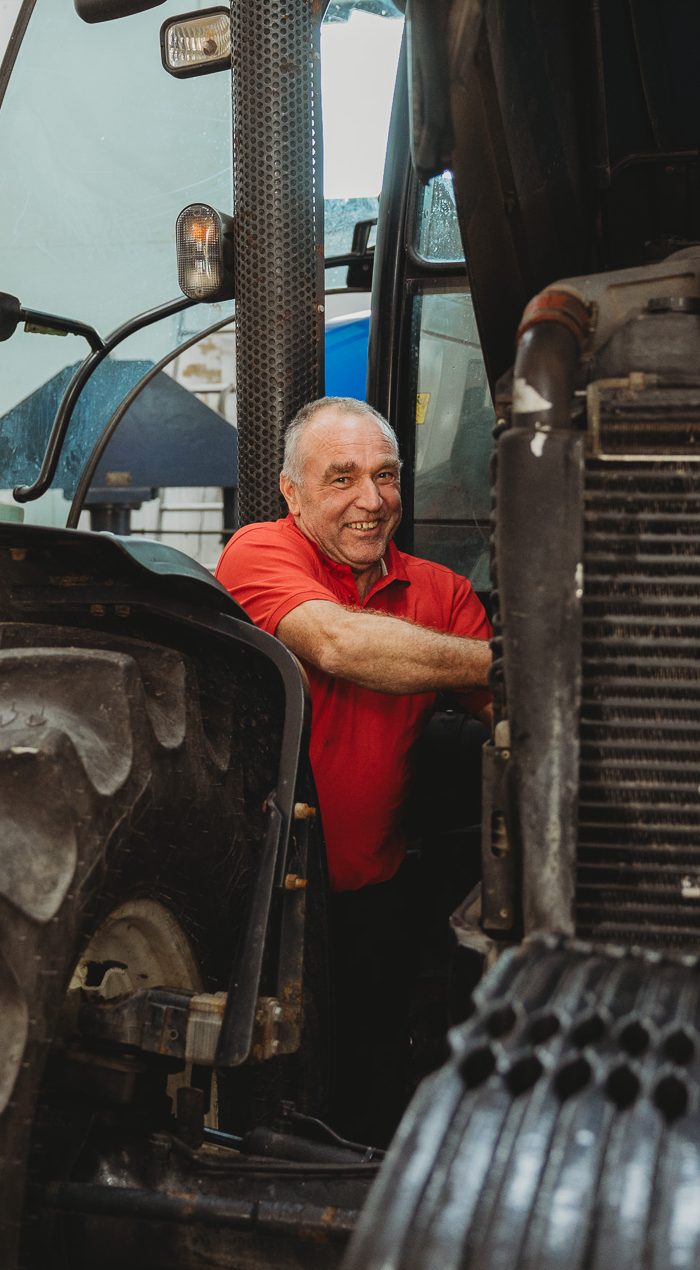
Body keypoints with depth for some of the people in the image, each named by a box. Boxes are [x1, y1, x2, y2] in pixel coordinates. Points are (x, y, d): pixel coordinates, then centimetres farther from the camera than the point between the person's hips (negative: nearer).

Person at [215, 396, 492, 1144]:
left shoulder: (439, 590, 5)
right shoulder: (260, 553, -10)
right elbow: (337, 643, -29)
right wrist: (511, 658, -31)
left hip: (372, 894, 4)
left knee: (373, 1103, 15)